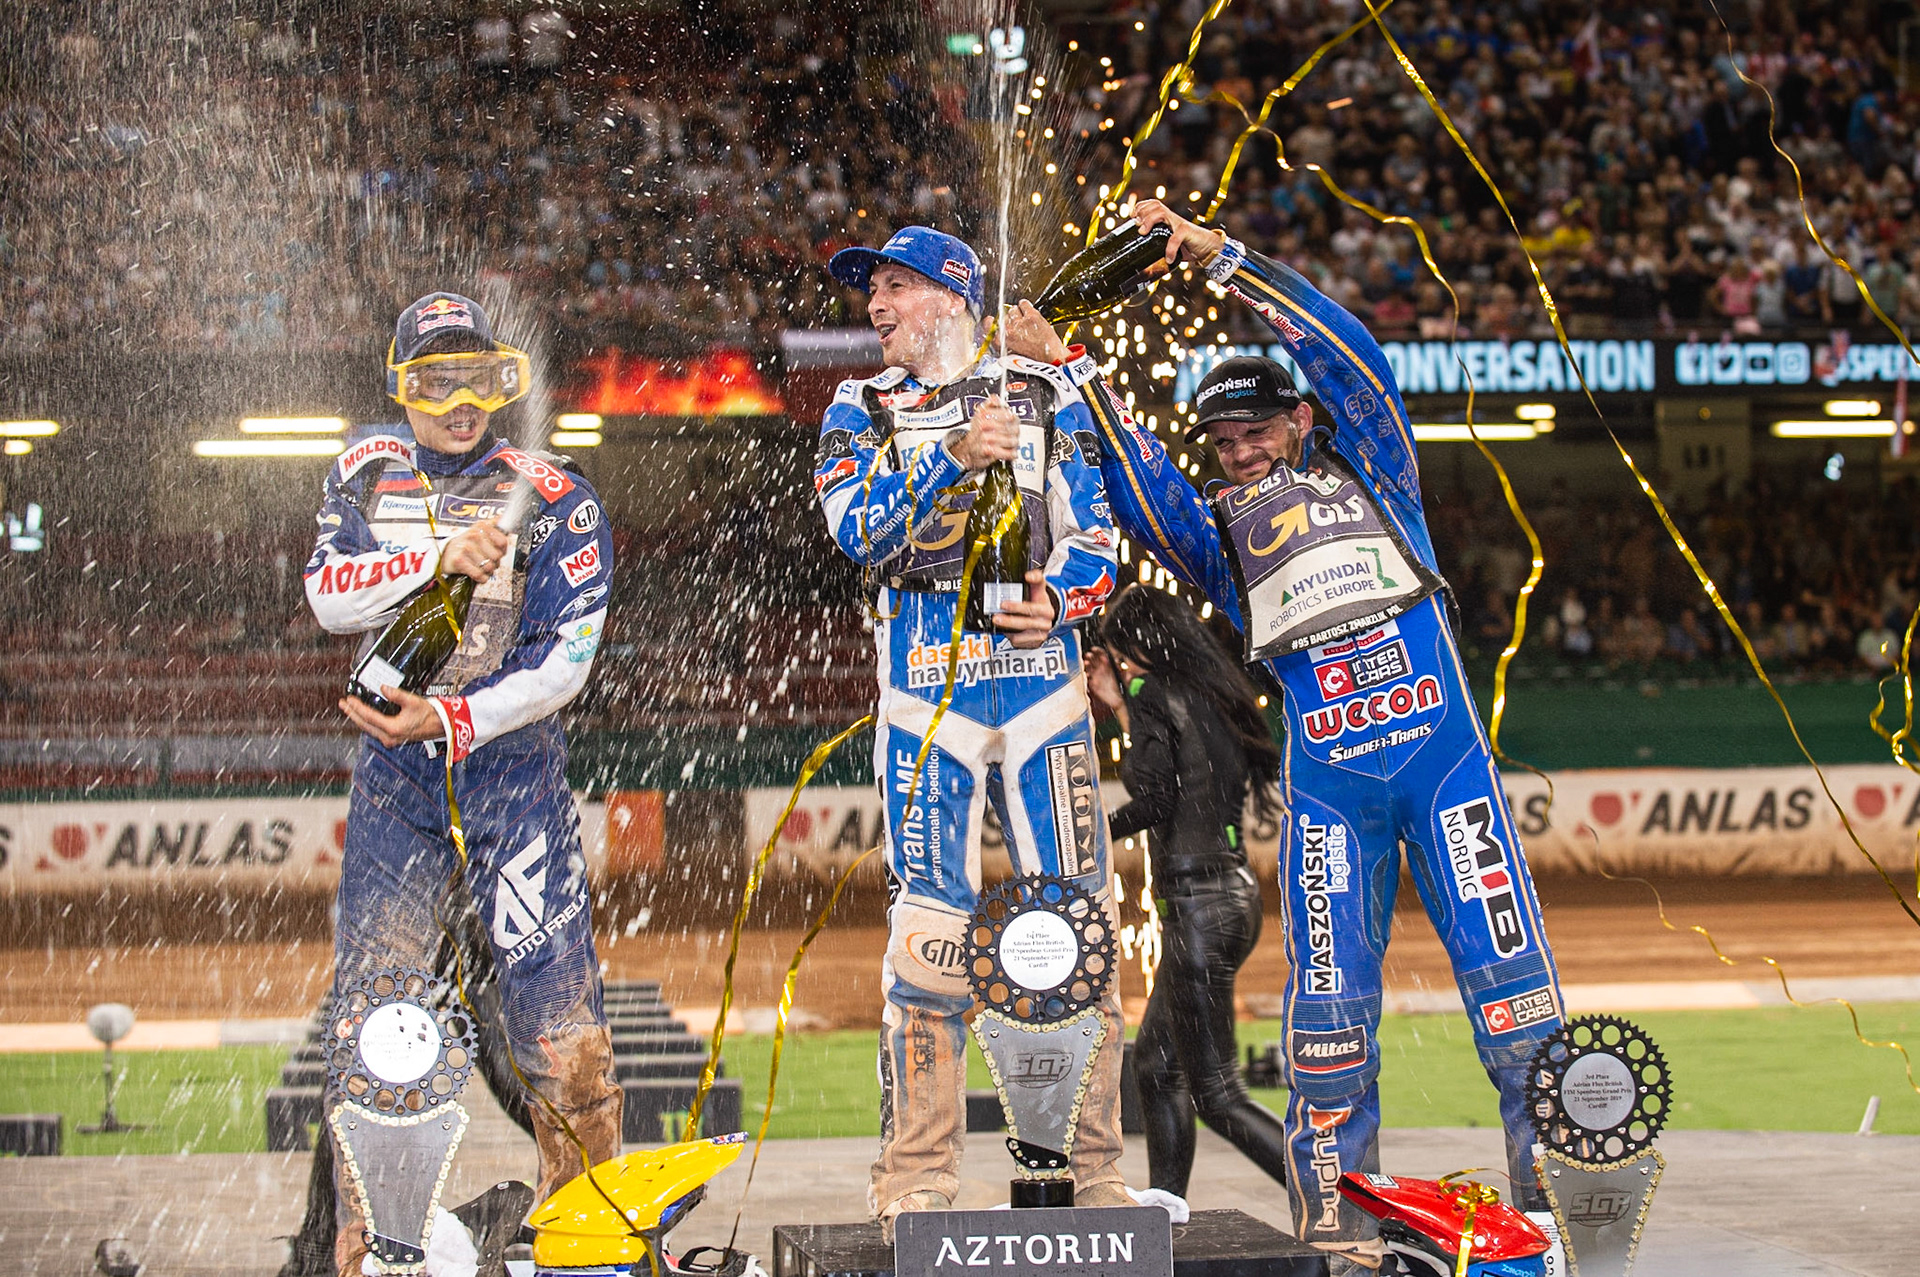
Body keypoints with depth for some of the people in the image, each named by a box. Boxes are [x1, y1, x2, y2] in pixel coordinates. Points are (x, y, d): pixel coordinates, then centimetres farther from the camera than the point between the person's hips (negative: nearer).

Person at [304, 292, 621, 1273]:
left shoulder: (551, 499, -4)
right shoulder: (369, 474, 8)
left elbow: (565, 661, -11)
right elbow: (328, 596, -7)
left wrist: (450, 722, -21)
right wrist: (439, 559, -22)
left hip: (511, 760, -3)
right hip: (394, 774, 3)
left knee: (554, 1004, -9)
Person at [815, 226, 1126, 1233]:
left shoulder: (1049, 393, 12)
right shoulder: (862, 411, 12)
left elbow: (1098, 526, 7)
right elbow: (860, 529, -6)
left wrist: (1061, 596, -13)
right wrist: (954, 457, -20)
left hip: (1041, 674, 0)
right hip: (925, 688, 0)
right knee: (930, 928, -6)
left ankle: (1095, 1174, 2)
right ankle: (917, 1181, 0)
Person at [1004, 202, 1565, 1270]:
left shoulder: (1370, 472, 14)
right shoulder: (1220, 531, 18)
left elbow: (1344, 353, 3)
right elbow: (1140, 483, 4)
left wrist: (1221, 256, -3)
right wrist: (1072, 373, -5)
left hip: (1444, 752, -1)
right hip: (1327, 784, 1)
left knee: (1508, 967, -6)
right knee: (1331, 991, -3)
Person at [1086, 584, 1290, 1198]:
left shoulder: (1152, 693, -11)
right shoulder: (1215, 697, 13)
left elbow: (1153, 798, -18)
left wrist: (1096, 835, -1)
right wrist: (1120, 705, 27)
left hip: (1197, 905, -9)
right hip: (1236, 890, 9)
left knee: (1217, 1095, -7)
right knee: (1155, 1063, 20)